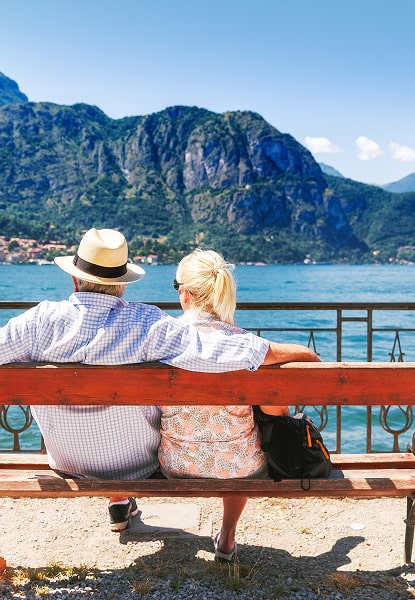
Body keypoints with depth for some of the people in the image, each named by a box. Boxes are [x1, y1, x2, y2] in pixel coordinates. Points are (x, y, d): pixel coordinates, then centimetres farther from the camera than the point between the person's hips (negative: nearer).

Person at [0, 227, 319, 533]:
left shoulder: (41, 320, -23)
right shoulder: (148, 325, -28)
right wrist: (302, 353, -20)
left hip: (68, 464, 2)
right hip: (142, 464, -1)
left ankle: (119, 504, 45)